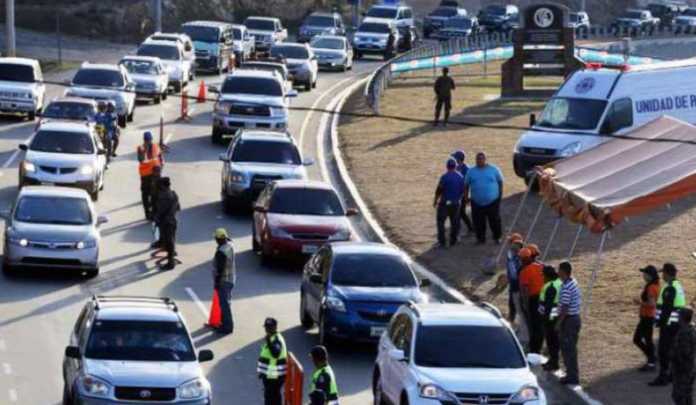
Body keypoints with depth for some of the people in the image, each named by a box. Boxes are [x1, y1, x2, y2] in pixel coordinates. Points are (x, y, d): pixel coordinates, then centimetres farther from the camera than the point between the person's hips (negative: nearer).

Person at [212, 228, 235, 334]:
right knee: (226, 302, 21)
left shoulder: (221, 252, -26)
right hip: (231, 279, 10)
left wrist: (217, 282, -17)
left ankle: (227, 326, 3)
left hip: (223, 281, -10)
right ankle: (227, 324, 31)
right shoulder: (230, 245, 1)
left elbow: (220, 269, -23)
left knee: (224, 303, -2)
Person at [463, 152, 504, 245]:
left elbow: (500, 182, 7)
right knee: (478, 222, 4)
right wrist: (466, 197, 4)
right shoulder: (471, 171, 5)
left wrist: (500, 195, 3)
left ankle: (497, 237, 23)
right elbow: (466, 185, 10)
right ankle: (480, 238, 19)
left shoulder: (494, 169, 1)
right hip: (477, 203, 2)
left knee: (495, 220, 4)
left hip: (493, 202, -2)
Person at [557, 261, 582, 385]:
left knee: (568, 349, -2)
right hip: (575, 317, 10)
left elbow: (565, 307, -23)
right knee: (571, 348, 18)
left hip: (569, 320, -10)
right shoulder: (574, 283, 8)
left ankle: (572, 377, 2)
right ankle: (572, 374, 25)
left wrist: (559, 323, -16)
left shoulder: (566, 287, -21)